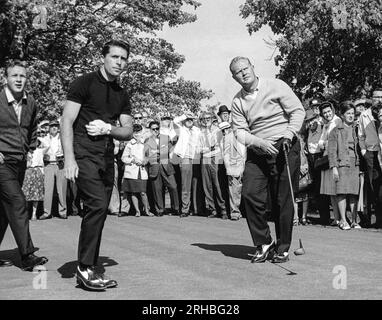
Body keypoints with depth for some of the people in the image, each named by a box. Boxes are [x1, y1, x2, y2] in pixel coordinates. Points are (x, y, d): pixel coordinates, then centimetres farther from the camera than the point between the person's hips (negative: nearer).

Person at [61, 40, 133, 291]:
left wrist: (107, 129, -9)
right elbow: (67, 121, -8)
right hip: (84, 153, -7)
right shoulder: (84, 83, -2)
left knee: (98, 212, 7)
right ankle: (84, 267, -10)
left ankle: (90, 270, 16)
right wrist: (69, 158, -17)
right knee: (98, 204, -19)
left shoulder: (122, 95, 17)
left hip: (107, 157, 7)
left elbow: (128, 132, 12)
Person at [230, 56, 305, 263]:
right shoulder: (237, 101, 8)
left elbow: (298, 111, -3)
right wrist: (259, 142, -18)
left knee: (283, 200, -2)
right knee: (250, 195, -10)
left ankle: (283, 248, 12)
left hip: (284, 149, -3)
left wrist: (288, 135, -17)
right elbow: (240, 131, 0)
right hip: (256, 153, 3)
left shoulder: (276, 86, -1)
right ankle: (263, 243, 6)